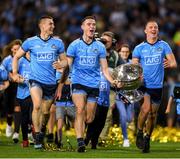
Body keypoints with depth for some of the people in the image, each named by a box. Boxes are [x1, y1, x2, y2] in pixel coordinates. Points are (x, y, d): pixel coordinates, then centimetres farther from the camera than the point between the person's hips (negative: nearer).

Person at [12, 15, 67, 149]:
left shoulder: (58, 42, 4)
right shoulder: (31, 42, 0)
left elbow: (64, 60, 12)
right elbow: (16, 57, 11)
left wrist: (61, 64, -11)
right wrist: (15, 73, 3)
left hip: (51, 82, 3)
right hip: (36, 80, -3)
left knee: (46, 112, 10)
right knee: (37, 106, -23)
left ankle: (42, 130, 36)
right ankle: (37, 137, -17)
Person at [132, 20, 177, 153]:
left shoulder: (164, 46, 2)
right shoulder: (139, 48, 2)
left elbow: (174, 63, -3)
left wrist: (169, 64, -27)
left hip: (157, 86, 2)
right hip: (143, 84, -2)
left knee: (153, 114, 7)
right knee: (146, 108, -22)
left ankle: (147, 138, 24)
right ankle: (139, 133, -1)